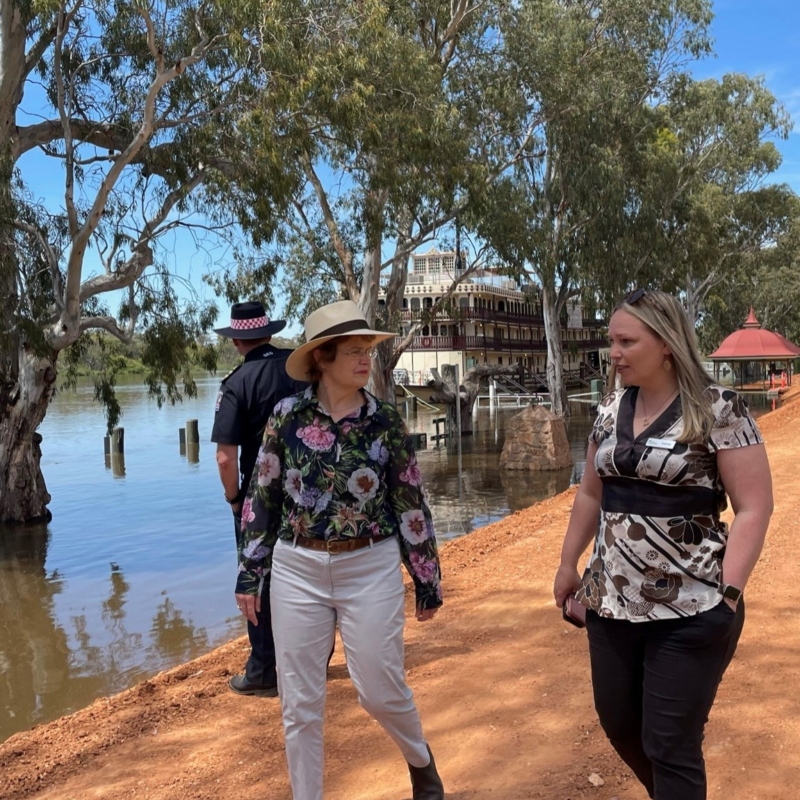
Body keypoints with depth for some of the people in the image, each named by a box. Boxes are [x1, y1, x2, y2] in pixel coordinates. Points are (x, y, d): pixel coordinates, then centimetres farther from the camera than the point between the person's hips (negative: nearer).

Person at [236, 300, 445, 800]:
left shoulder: (386, 420, -4)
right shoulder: (288, 415, -3)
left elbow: (411, 503, 1)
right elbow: (262, 497, 3)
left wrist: (428, 580, 4)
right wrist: (250, 573, 3)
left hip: (371, 568, -1)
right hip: (297, 569, 1)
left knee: (380, 689, 7)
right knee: (300, 702, 8)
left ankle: (421, 760, 40)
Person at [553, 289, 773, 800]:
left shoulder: (719, 410, -12)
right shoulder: (611, 410, 6)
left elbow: (754, 508, -13)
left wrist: (726, 596, -19)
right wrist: (569, 563, 16)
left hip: (689, 614, -6)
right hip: (611, 604, 6)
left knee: (670, 746, 4)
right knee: (617, 723, 19)